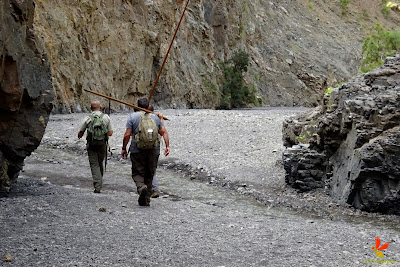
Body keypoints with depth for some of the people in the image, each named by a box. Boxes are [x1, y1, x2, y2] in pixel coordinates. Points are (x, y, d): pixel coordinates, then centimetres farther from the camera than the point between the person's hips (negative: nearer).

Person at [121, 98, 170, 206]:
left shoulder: (133, 116, 1)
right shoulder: (155, 117, 12)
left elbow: (127, 135, -4)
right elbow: (164, 132, 8)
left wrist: (124, 148, 4)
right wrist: (167, 146, 9)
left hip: (137, 150, -3)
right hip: (153, 151, 3)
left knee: (138, 173, 4)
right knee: (149, 175, 11)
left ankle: (141, 187, -27)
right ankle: (146, 200, 12)